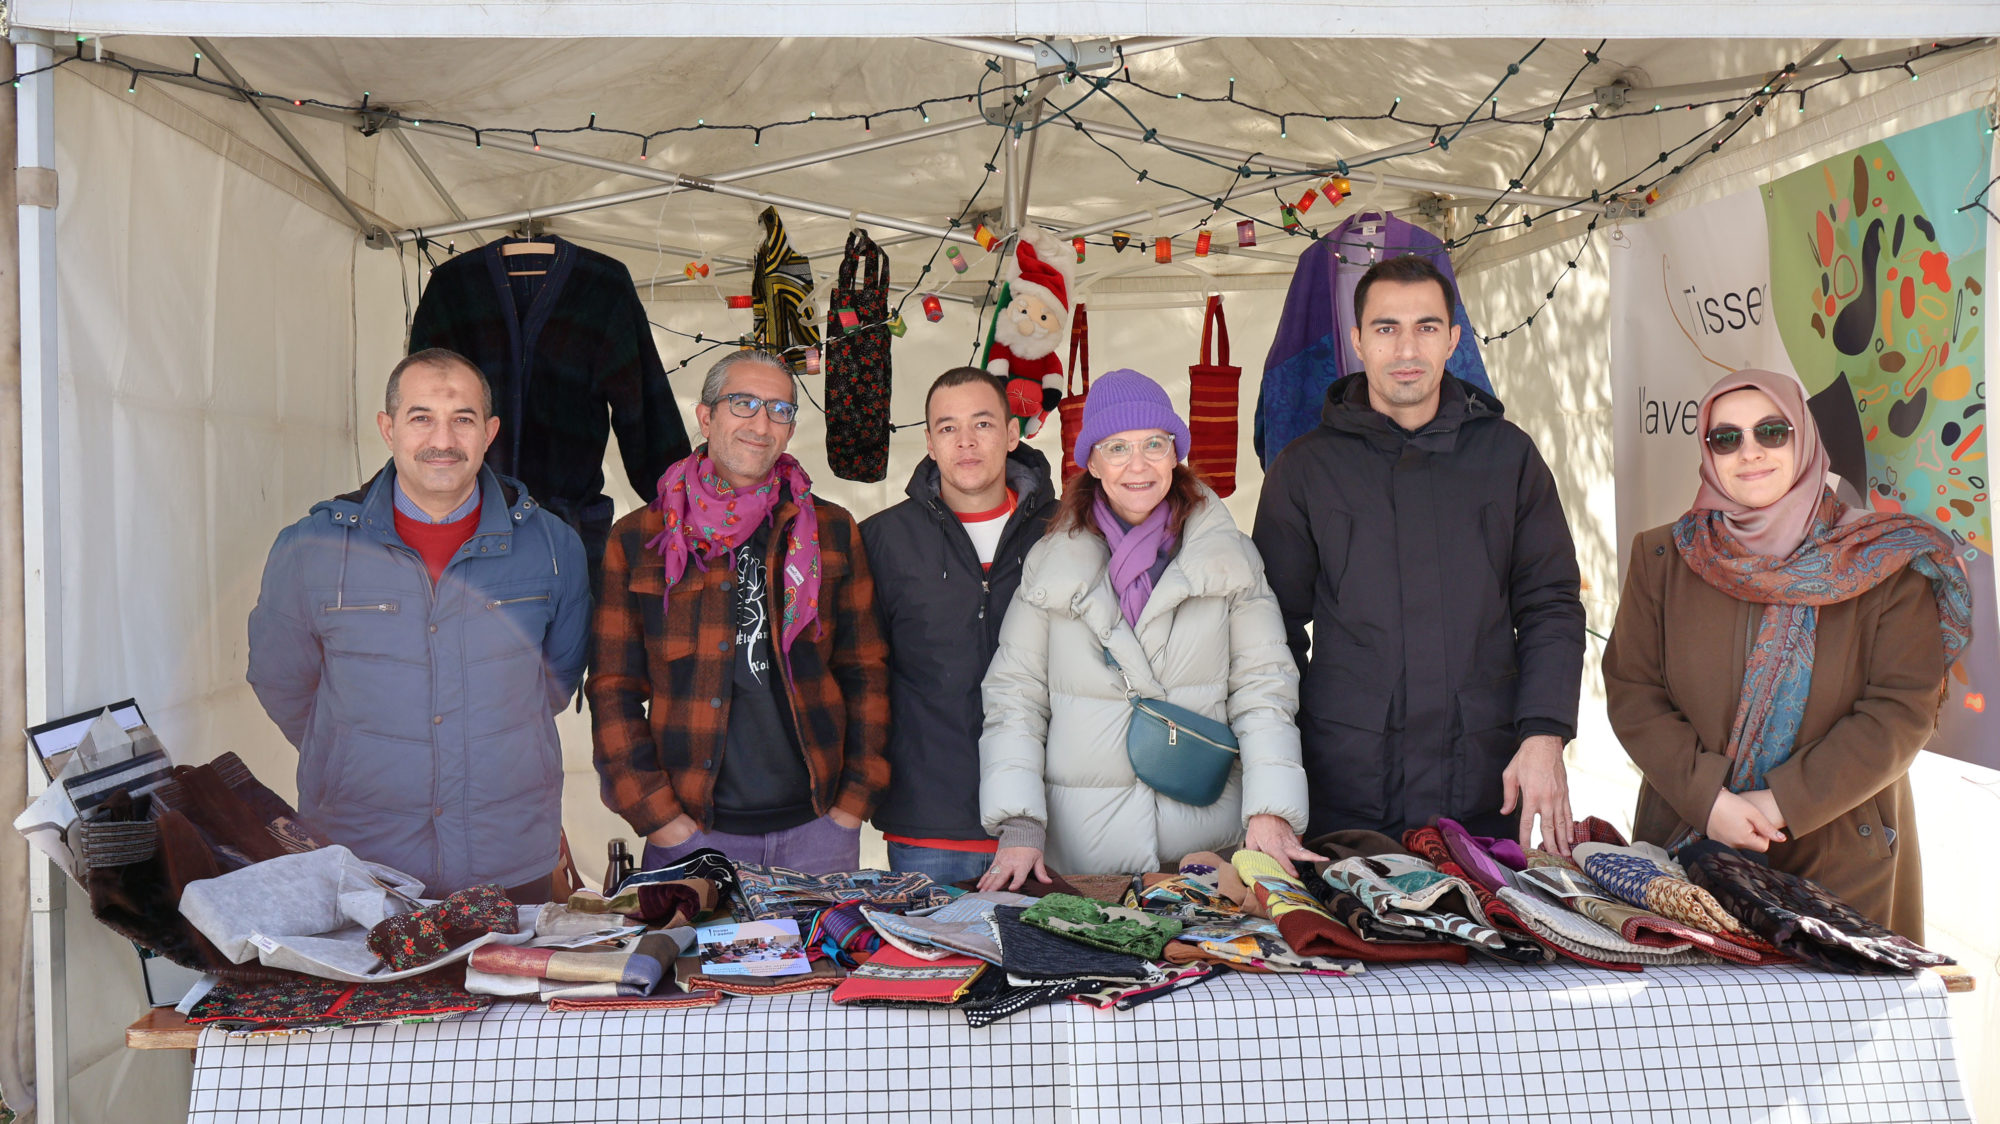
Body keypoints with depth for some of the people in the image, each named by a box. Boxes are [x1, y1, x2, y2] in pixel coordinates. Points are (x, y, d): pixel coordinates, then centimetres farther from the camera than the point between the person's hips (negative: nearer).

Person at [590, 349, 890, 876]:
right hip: (690, 832, -1)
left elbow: (865, 669, 8)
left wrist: (855, 799, 1)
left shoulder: (833, 531, 7)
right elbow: (613, 690, 1)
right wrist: (656, 816, -7)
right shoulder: (637, 540, 2)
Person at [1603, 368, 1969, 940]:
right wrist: (1706, 798, -14)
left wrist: (1785, 804, -15)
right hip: (1687, 846, 1)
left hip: (1841, 855, -1)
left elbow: (1904, 710, -7)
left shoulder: (1885, 564, -2)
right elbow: (1631, 690, -1)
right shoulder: (1662, 558, 3)